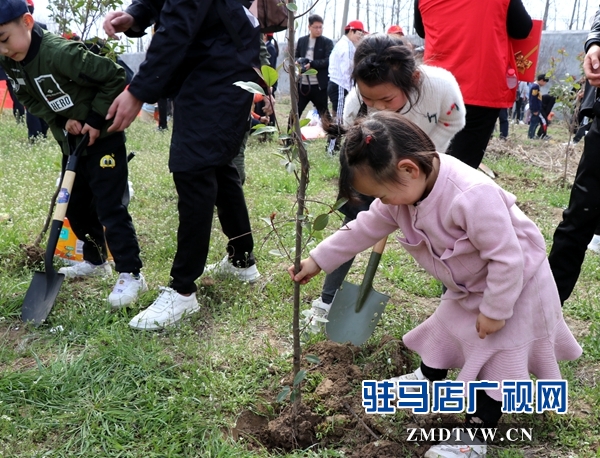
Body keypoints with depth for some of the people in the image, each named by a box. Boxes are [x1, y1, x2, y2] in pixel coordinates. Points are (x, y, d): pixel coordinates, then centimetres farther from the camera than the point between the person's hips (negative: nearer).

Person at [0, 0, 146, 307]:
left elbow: (114, 77, -24)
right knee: (76, 205, 15)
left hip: (103, 138, -8)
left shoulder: (60, 52, -27)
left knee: (109, 206, -9)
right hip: (70, 142, 8)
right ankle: (95, 261, 33)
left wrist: (96, 119, -21)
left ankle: (130, 274, -2)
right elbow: (31, 99, 8)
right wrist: (61, 120, -10)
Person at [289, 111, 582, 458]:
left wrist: (495, 310, -23)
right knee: (443, 331, 22)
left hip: (514, 281, -8)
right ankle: (428, 381, 49)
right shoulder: (406, 190, -16)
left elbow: (507, 258, -33)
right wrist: (318, 260, -3)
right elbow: (366, 228, -4)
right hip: (469, 285, 8)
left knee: (496, 355, 0)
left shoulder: (472, 196, -42)